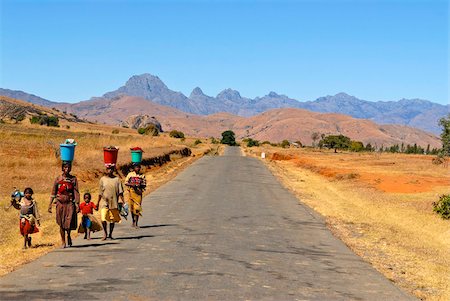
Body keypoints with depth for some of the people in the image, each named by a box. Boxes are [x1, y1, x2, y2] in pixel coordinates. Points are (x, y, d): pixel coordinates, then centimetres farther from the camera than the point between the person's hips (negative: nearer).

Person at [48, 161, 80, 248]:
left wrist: (77, 204, -9)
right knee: (61, 224, 5)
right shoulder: (58, 179, 3)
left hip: (70, 203, -1)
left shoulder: (73, 179, 3)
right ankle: (63, 242, 19)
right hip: (60, 203, 1)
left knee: (69, 222, -8)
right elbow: (53, 193, 6)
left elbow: (76, 193, 0)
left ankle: (68, 235, 24)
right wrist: (50, 205, 1)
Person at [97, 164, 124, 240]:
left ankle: (110, 234, 23)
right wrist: (98, 202, 8)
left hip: (114, 202, 1)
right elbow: (100, 192, 8)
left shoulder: (117, 179, 3)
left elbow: (120, 191, 3)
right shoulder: (103, 179, 3)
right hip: (104, 202, -1)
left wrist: (122, 201, -5)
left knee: (112, 219, 7)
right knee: (103, 218, -13)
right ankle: (105, 233, 8)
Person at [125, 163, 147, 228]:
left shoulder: (142, 176, 6)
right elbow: (126, 182, 4)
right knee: (132, 207, 7)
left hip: (138, 192, 0)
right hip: (131, 192, 1)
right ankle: (133, 222, 24)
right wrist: (132, 185, -13)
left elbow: (144, 184, 10)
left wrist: (140, 185, -12)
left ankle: (136, 223, -8)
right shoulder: (130, 174, 4)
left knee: (137, 208, -9)